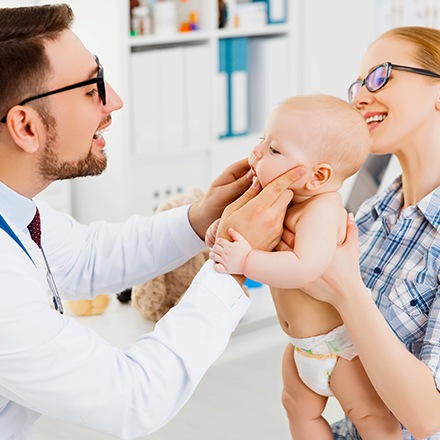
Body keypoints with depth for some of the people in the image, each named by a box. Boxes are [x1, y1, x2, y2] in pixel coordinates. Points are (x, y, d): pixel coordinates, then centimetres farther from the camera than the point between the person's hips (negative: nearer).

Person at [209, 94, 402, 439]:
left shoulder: (321, 211, -30)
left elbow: (306, 268, -43)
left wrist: (246, 261, -40)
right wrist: (226, 227, -9)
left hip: (340, 341, -9)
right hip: (301, 344, 9)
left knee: (368, 412, 3)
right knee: (300, 409, 19)